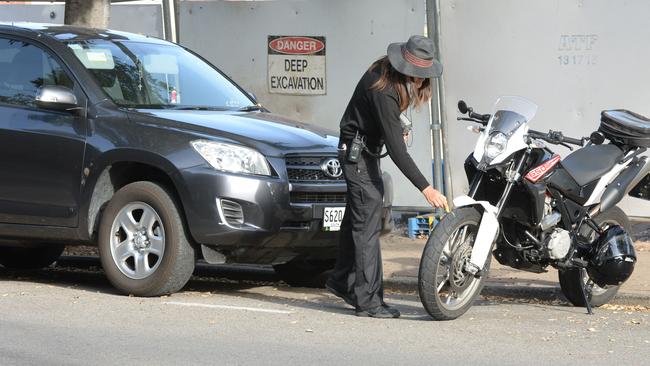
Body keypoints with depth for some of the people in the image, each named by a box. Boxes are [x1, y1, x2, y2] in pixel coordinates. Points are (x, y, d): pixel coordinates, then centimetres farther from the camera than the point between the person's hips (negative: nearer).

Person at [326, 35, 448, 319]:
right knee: (367, 223, -12)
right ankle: (368, 300, -12)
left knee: (356, 218, 19)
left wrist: (398, 129, 4)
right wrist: (425, 189, -35)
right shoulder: (383, 90, -32)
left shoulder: (390, 74, -3)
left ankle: (341, 281, 32)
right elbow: (396, 150, -34)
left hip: (366, 150, 10)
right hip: (357, 152, -10)